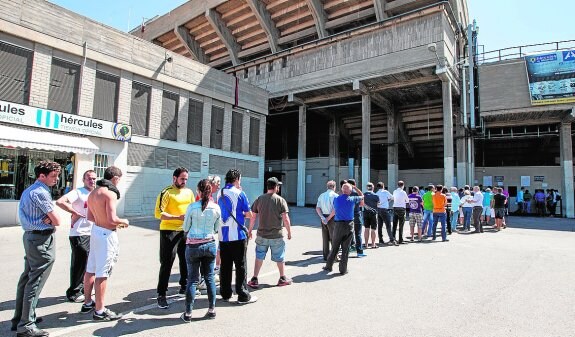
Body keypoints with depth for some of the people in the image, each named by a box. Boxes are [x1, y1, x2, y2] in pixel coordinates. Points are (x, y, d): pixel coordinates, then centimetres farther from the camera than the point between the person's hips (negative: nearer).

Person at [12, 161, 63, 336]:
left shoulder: (28, 190, 13)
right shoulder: (40, 192, -18)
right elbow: (58, 221, -18)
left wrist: (47, 218, -9)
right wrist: (53, 218, 3)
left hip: (30, 236, 10)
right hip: (43, 240, -10)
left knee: (26, 278, 18)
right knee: (35, 282, -3)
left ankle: (19, 319, 30)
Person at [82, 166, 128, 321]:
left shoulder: (93, 193, 11)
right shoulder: (110, 193, -17)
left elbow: (90, 216, 17)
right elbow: (112, 219, -24)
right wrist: (124, 221, -4)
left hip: (95, 231, 9)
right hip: (106, 234, -9)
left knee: (90, 269, 18)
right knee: (102, 274, -2)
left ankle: (87, 303, 32)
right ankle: (99, 311, 6)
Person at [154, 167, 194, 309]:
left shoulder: (189, 192, 9)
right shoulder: (166, 193, -11)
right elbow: (158, 213, -18)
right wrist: (178, 217, -25)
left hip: (185, 231, 7)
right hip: (169, 231, -6)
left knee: (186, 260, 16)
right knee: (167, 263, -2)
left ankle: (184, 286, 34)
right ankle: (161, 295, 7)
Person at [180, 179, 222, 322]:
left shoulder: (192, 207, -13)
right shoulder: (216, 208, -5)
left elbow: (185, 228, -3)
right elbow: (217, 228, 4)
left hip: (193, 246, -2)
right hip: (210, 244, 2)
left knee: (192, 279, 7)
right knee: (209, 277, 13)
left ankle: (188, 313, 16)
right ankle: (212, 309, 22)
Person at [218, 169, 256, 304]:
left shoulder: (220, 194, 8)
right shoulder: (239, 193, -10)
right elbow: (249, 214, -7)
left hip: (223, 235, 6)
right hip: (238, 235, -6)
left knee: (225, 265, 12)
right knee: (240, 266, 2)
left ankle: (225, 294, 22)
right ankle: (243, 295, 9)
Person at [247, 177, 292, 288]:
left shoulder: (259, 199, 0)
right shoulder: (280, 200, -10)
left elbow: (253, 217, 3)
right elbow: (285, 218, -12)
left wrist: (250, 230, 15)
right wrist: (289, 232, -1)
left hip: (261, 235, 2)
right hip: (277, 235, -2)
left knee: (259, 257, 14)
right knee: (279, 258, 14)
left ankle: (254, 280, 18)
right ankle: (283, 278, 28)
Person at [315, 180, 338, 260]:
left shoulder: (321, 195, 8)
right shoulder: (335, 195, -10)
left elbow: (317, 208, 1)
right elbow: (335, 209, -18)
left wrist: (322, 217, -7)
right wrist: (329, 218, -11)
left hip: (323, 218, 5)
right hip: (332, 218, -5)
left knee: (325, 238, 13)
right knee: (334, 237, 5)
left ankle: (326, 256, 21)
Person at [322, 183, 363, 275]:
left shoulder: (336, 199, -2)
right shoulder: (352, 199, -5)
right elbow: (362, 196, 14)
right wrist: (355, 188, 20)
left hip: (339, 224, 1)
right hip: (349, 225, -1)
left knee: (334, 247, 11)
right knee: (345, 248, 5)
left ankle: (329, 266, 20)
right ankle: (343, 269, 10)